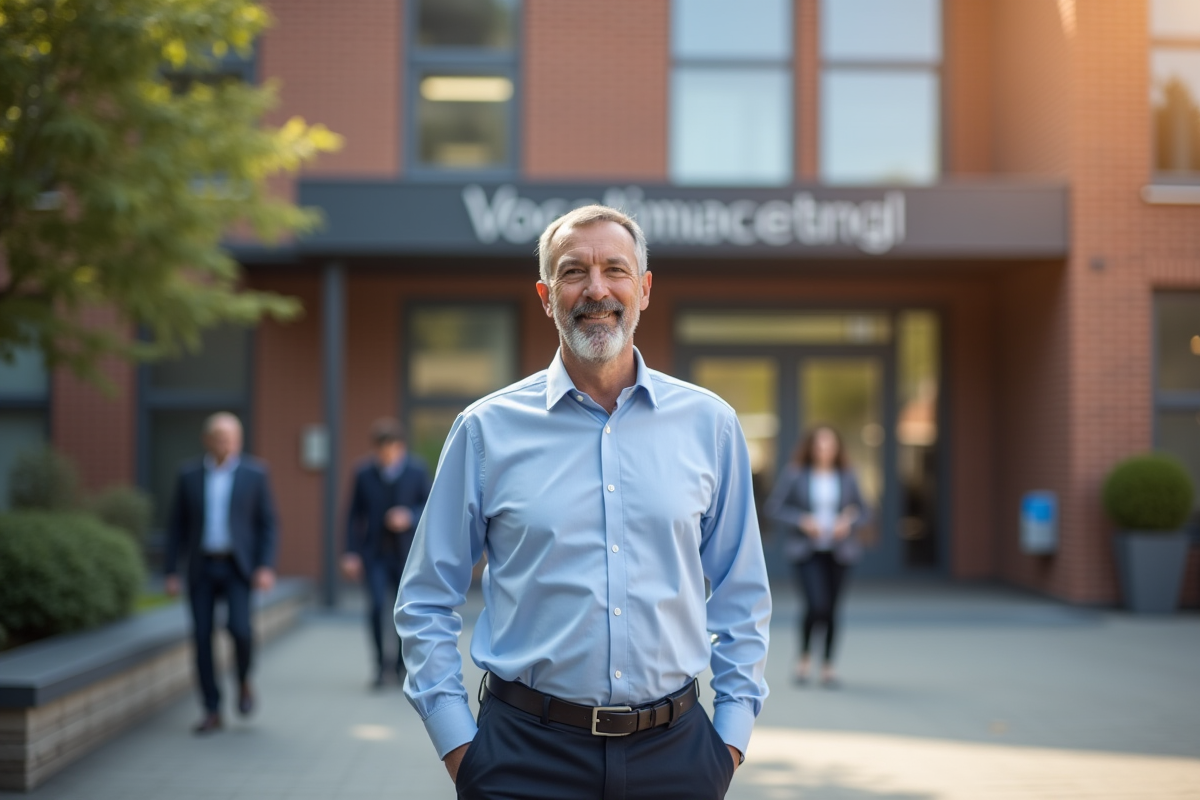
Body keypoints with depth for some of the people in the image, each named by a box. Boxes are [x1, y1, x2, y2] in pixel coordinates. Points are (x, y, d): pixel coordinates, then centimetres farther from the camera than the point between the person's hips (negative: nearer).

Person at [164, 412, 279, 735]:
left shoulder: (255, 473, -2)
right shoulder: (189, 474, 2)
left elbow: (267, 524, -1)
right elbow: (176, 526, 5)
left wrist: (266, 567, -13)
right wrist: (171, 572, 0)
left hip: (238, 567, -2)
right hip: (201, 568, 2)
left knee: (239, 628, -19)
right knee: (202, 637, -3)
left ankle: (244, 682, 11)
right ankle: (212, 712, 7)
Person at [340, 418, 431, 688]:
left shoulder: (417, 470, -4)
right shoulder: (364, 472, -1)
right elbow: (355, 514, 4)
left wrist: (410, 518, -18)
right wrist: (351, 553, -1)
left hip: (406, 554, 0)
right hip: (375, 553, 0)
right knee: (377, 606, -14)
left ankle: (403, 664, 24)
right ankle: (381, 663, 3)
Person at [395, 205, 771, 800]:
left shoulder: (709, 425, 3)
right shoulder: (487, 429, -1)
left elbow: (743, 597, 10)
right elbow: (425, 603, 4)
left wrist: (731, 732, 3)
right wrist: (457, 743, -3)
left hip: (672, 751, 2)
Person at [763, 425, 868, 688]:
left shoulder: (846, 476, 4)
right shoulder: (795, 474, -3)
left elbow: (862, 511, 12)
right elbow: (773, 508, -2)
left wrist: (849, 523, -9)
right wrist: (802, 520, -15)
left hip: (837, 551, 3)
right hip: (807, 551, -3)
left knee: (831, 608, 3)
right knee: (816, 605, -16)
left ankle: (827, 666, 17)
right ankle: (804, 657, 9)